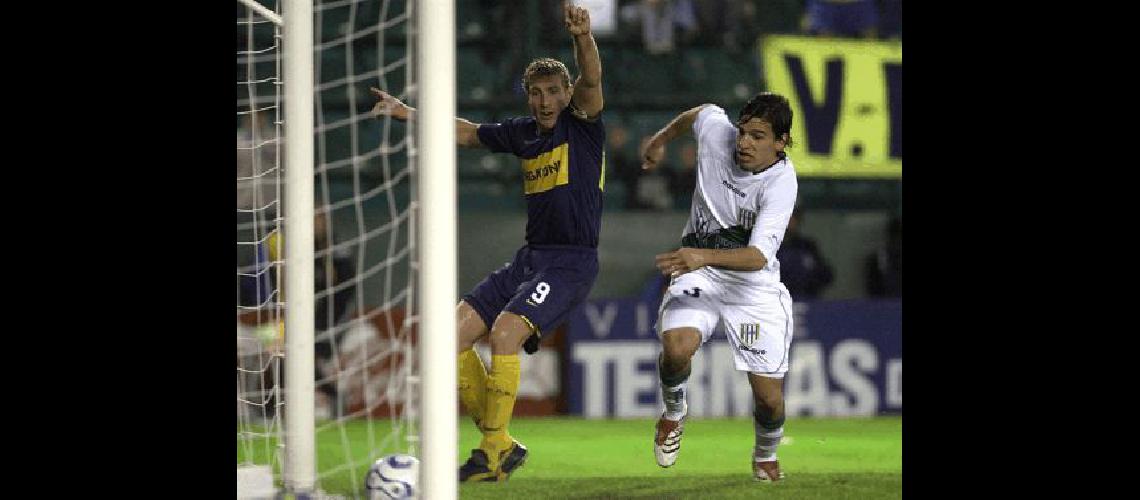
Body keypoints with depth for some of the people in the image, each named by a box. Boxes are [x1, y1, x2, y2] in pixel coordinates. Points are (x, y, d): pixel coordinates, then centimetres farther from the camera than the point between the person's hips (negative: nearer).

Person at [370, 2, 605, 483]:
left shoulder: (583, 126, -4)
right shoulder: (523, 132, 14)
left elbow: (592, 80, -24)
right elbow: (466, 132, 28)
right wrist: (404, 112, 23)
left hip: (572, 262, -8)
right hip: (529, 258, 8)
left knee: (504, 332, -26)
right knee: (454, 334, -2)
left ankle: (495, 453, -14)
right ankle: (498, 443, 7)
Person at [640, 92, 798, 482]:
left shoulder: (781, 182, -23)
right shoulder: (717, 131, -12)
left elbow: (759, 256, -34)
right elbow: (700, 112, 15)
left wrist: (704, 256, -50)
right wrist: (661, 140, 31)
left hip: (754, 286, -2)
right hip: (698, 273, 2)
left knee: (769, 397, -5)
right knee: (676, 347, -29)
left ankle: (765, 457, 30)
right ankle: (673, 411, 5)